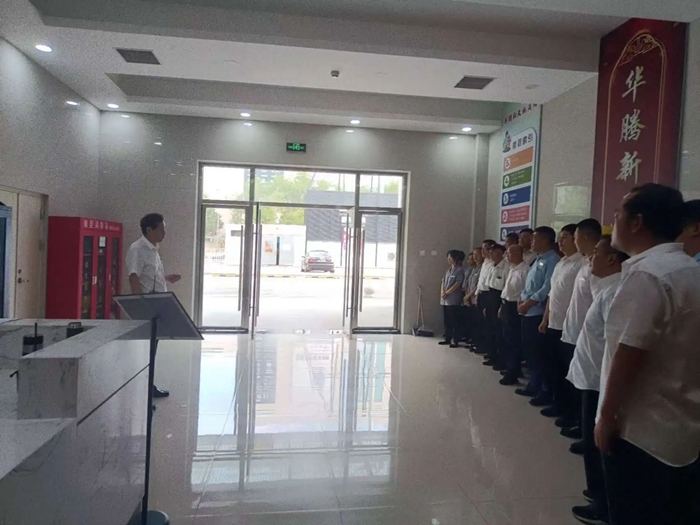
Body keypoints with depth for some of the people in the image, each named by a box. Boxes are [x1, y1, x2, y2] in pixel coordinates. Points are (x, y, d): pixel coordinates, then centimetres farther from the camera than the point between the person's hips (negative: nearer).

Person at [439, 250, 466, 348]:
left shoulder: (460, 270, -7)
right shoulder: (448, 270, 16)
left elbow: (457, 285, -14)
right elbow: (443, 282, 14)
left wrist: (446, 293, -11)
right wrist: (442, 293, -3)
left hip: (454, 300, -7)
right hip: (445, 300, 7)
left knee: (455, 321, -2)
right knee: (447, 321, 12)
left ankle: (455, 340, 3)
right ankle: (447, 338, 19)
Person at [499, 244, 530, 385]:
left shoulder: (525, 269, -18)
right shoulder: (512, 269, 14)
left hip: (515, 307, -10)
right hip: (507, 306, 10)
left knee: (514, 341, 0)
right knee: (507, 339, 17)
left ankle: (512, 374, 10)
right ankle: (510, 368, 31)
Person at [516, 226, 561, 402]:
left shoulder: (552, 260, -12)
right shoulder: (537, 260, 17)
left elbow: (547, 288, -19)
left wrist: (527, 304, -14)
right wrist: (521, 301, 5)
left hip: (538, 313, -9)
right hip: (527, 313, 9)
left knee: (540, 354, -1)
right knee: (529, 351, 15)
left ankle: (544, 391, 10)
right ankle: (533, 385, 28)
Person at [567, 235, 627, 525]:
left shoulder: (615, 292, -22)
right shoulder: (608, 288, 10)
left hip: (600, 381, -9)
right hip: (593, 377, 9)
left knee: (597, 443, 5)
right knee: (593, 441, 21)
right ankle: (600, 491, 37)